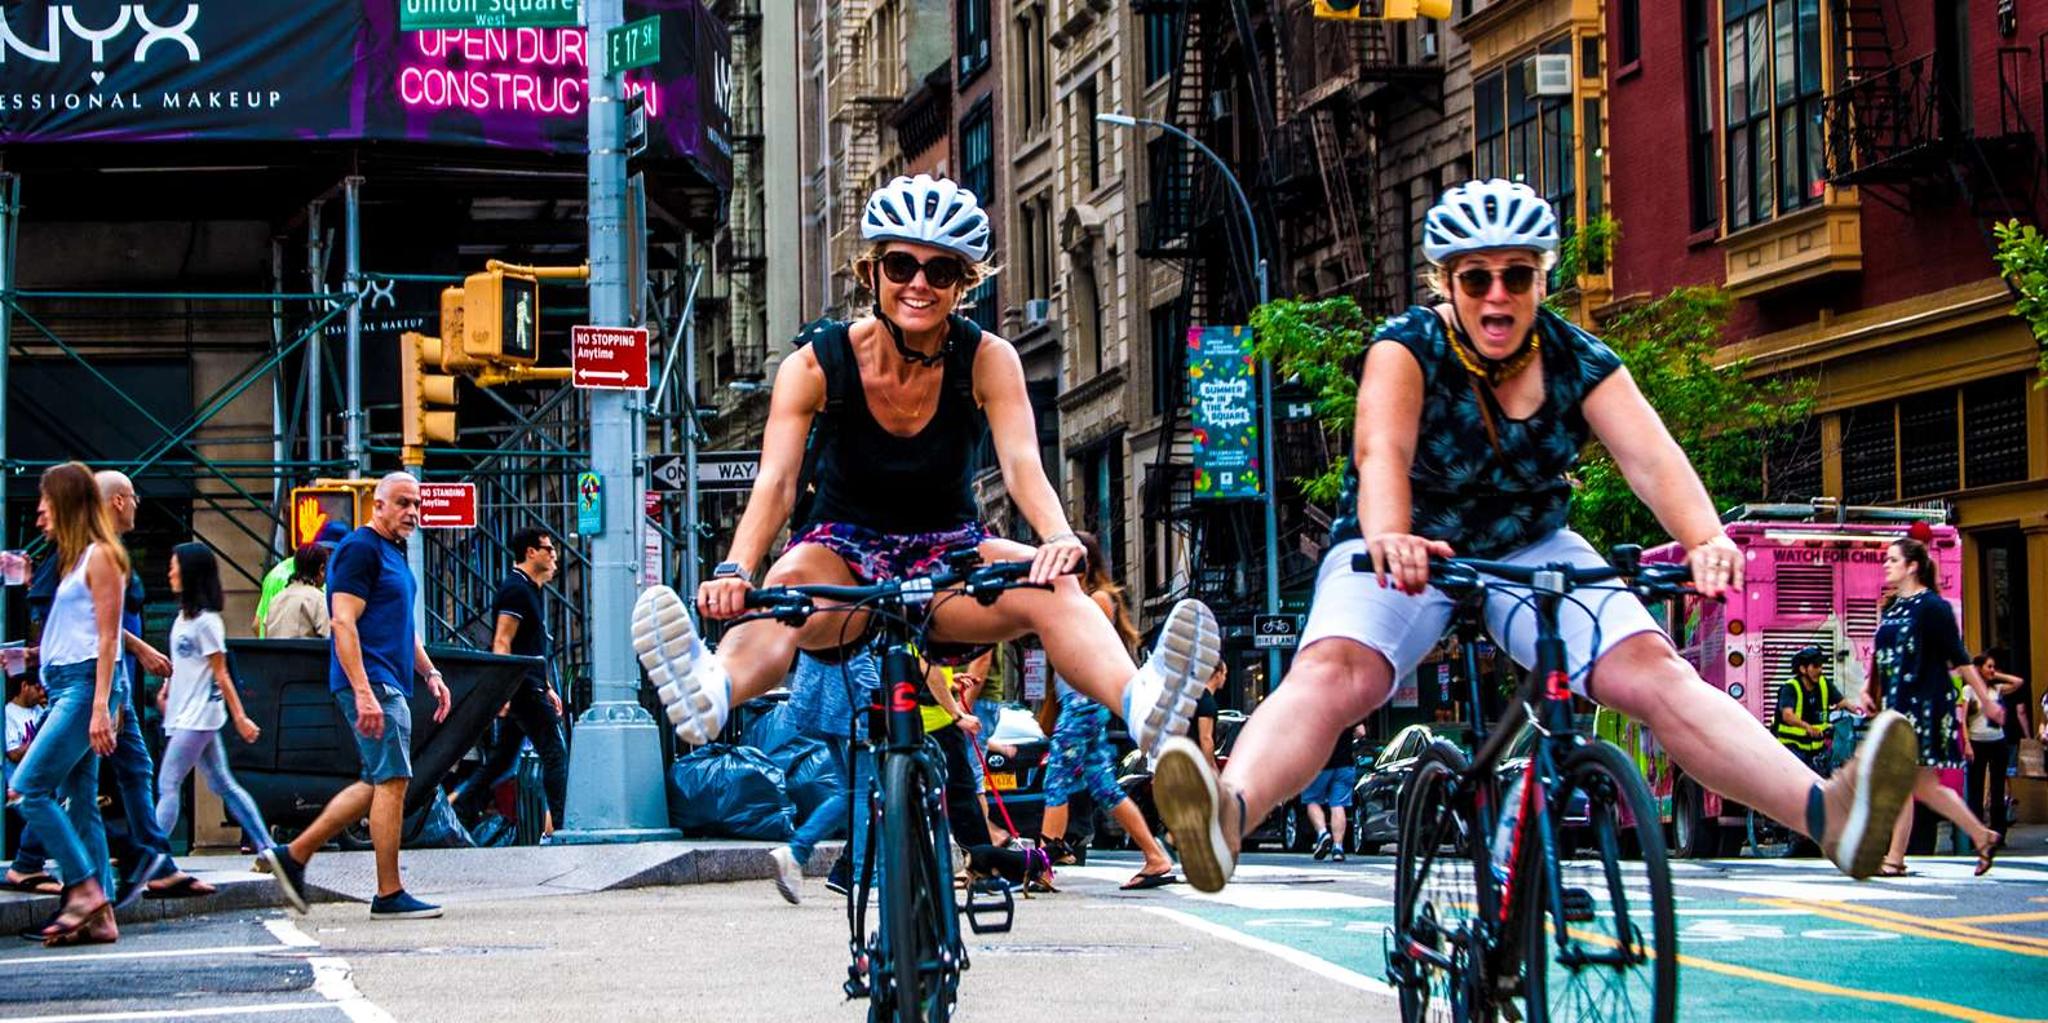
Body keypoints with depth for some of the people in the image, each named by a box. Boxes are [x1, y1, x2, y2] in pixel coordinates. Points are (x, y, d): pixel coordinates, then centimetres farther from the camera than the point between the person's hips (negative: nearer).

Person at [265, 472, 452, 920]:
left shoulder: (394, 553, 20)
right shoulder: (360, 549, -10)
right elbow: (344, 623, -18)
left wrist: (430, 674, 20)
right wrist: (364, 694, -25)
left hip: (389, 685, 10)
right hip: (372, 683, -10)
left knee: (377, 784, 12)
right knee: (392, 782, -9)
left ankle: (294, 855, 17)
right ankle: (389, 895, -6)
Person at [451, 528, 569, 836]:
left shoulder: (529, 590, 20)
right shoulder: (516, 590, -12)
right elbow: (501, 643, -18)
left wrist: (547, 688, 25)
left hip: (528, 686, 10)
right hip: (521, 688, -10)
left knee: (502, 757, 12)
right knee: (555, 752, -8)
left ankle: (458, 808, 14)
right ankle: (556, 824, -8)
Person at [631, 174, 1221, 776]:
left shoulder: (988, 360, -8)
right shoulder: (817, 363, -11)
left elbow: (1023, 465, -22)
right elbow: (776, 482, -22)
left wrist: (1059, 539, -45)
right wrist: (735, 570, -42)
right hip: (842, 550, -1)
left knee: (1051, 586, -32)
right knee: (786, 594, -37)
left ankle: (1143, 705, -59)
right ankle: (710, 694, -69)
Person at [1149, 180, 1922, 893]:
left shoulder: (1578, 361, -7)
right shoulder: (1408, 349, -15)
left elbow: (1651, 457, -22)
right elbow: (1382, 451, -34)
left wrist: (1706, 540, -43)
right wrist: (1388, 537, -56)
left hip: (1530, 552, 3)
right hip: (1408, 558, -2)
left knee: (1654, 672, -21)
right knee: (1332, 672, -33)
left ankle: (1830, 812, -36)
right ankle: (1228, 815, -60)